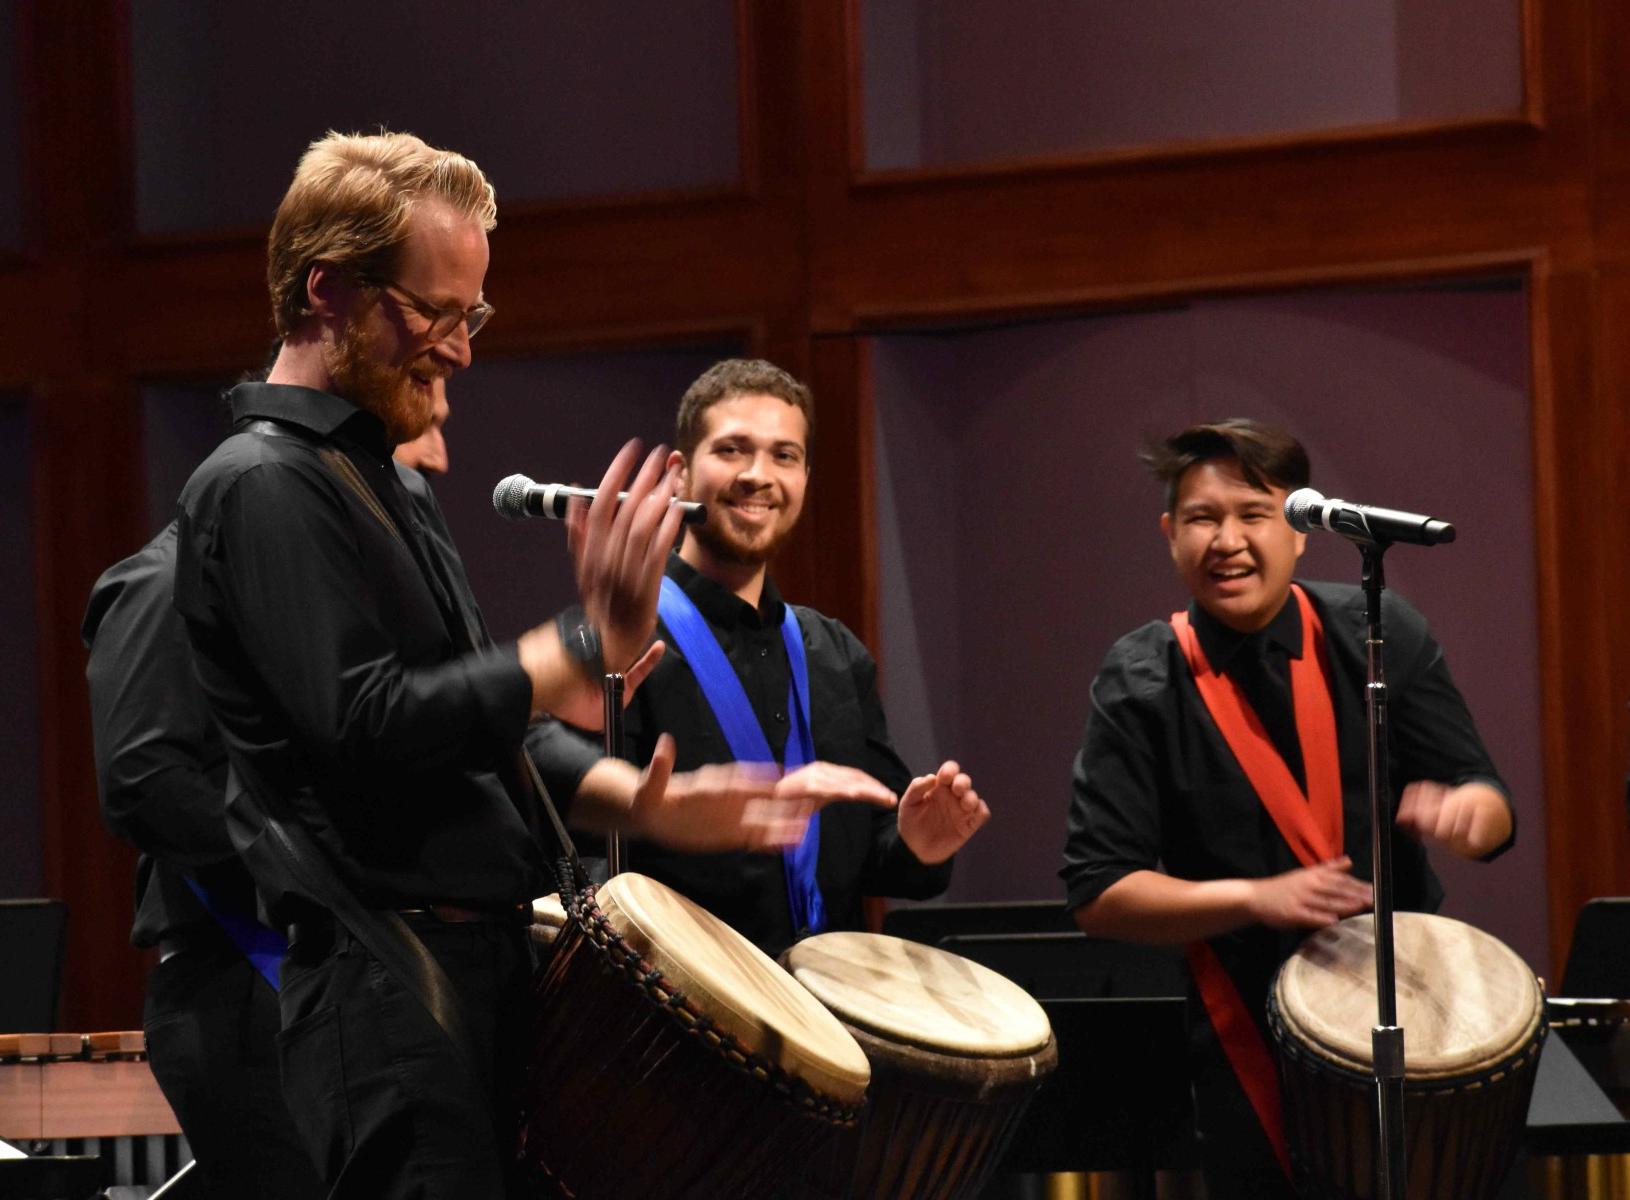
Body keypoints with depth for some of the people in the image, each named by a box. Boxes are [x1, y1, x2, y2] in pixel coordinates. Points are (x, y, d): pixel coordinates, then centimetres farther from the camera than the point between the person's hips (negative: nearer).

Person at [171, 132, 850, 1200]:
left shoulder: (373, 480, 21)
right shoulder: (263, 487, -11)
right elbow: (366, 727, -21)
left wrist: (637, 799, 9)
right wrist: (593, 644, -17)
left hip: (485, 967, 10)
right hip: (389, 981, -10)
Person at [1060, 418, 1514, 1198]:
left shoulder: (1377, 637, -3)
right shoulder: (1142, 686, -7)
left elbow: (1492, 809, -1)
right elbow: (1099, 893, -10)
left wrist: (1464, 811, -26)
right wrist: (1256, 898, -24)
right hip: (1254, 1050, -2)